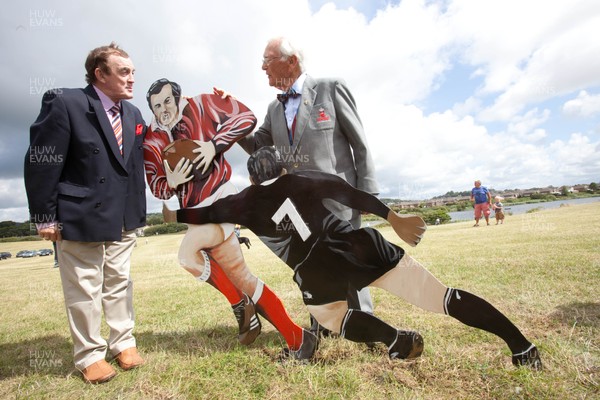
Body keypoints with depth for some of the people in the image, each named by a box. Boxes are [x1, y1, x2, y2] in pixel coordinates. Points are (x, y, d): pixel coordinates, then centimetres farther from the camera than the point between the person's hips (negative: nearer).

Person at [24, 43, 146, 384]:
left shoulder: (133, 115, 10)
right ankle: (90, 355, 25)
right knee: (84, 291, 7)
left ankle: (124, 343, 30)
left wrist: (140, 211, 10)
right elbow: (41, 163, -9)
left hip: (124, 219, 5)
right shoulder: (65, 103, -9)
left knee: (120, 283, 15)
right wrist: (45, 217, -9)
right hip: (80, 218, -5)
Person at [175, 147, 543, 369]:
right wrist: (395, 220, 9)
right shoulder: (304, 179, 18)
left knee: (328, 313, 30)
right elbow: (354, 195, 7)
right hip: (362, 247, 2)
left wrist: (174, 211, 49)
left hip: (318, 274, -2)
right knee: (443, 297, 12)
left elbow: (198, 215, 28)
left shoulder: (246, 203, 18)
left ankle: (398, 339, 10)